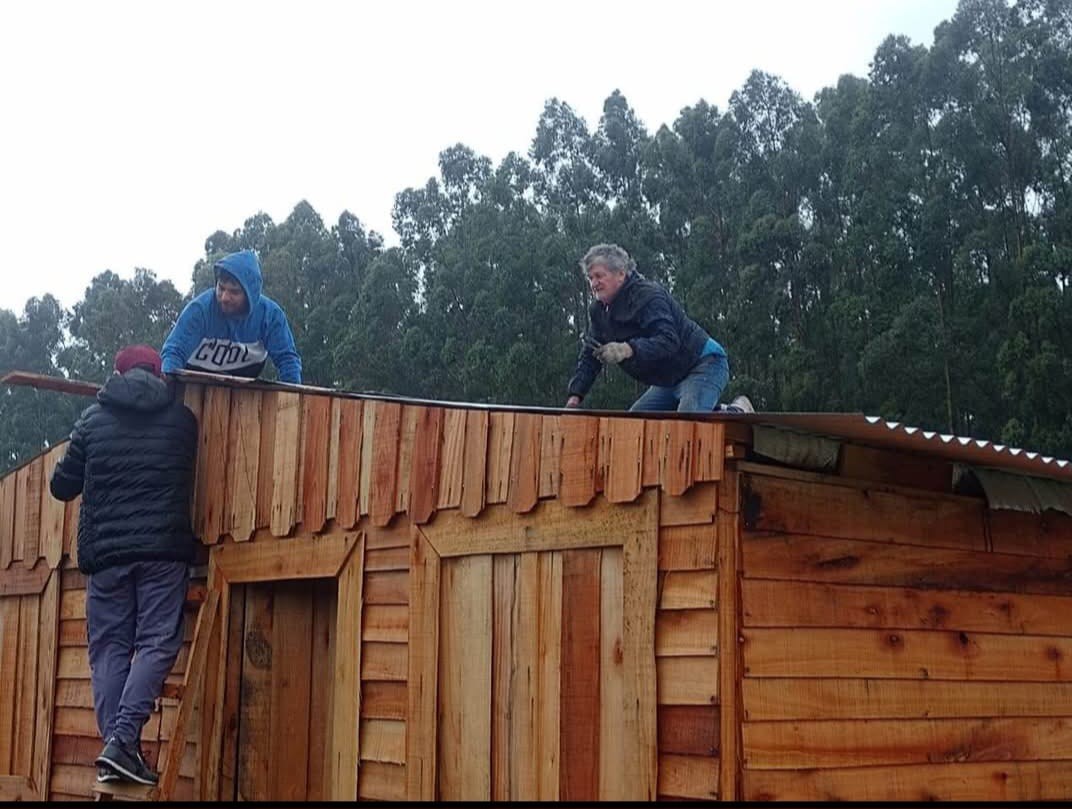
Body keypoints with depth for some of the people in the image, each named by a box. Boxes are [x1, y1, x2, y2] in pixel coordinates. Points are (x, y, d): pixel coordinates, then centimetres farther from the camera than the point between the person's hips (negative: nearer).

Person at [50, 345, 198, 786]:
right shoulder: (182, 418, 8)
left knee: (109, 647, 6)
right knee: (156, 642, -2)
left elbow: (63, 486, 13)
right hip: (164, 549, -1)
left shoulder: (93, 418, 8)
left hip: (105, 550, 1)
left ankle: (114, 744, 0)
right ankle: (123, 738, -16)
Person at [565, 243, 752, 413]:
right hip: (670, 379, 10)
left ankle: (737, 413, -2)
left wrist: (628, 350, -50)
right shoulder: (598, 311, 7)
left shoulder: (648, 296, -21)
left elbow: (668, 341, -34)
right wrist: (576, 395, -5)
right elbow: (589, 356, 9)